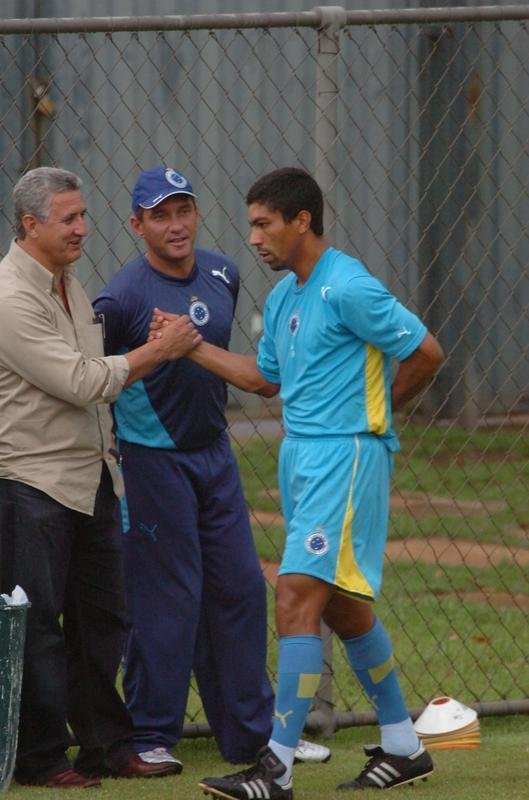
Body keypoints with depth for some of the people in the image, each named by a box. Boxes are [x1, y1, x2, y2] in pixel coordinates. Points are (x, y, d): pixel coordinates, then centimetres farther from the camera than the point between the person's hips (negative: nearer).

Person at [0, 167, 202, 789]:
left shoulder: (68, 283, 14)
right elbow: (80, 382, -20)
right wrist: (158, 350, -14)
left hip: (92, 475, 9)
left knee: (101, 620, 12)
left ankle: (108, 745, 20)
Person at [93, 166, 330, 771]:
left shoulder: (222, 275, 4)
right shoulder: (124, 296, -17)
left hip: (214, 451, 7)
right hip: (153, 462, -7)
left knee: (240, 588, 9)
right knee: (165, 598, -4)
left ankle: (251, 731, 18)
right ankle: (150, 736, 7)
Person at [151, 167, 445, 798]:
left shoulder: (348, 289, -16)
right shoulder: (282, 296, 12)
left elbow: (425, 353, -12)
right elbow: (264, 377, 23)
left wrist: (371, 410, 0)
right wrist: (188, 345, 14)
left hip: (346, 456, -10)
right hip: (302, 456, 10)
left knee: (296, 597, -15)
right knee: (341, 605, 16)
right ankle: (402, 747, 27)